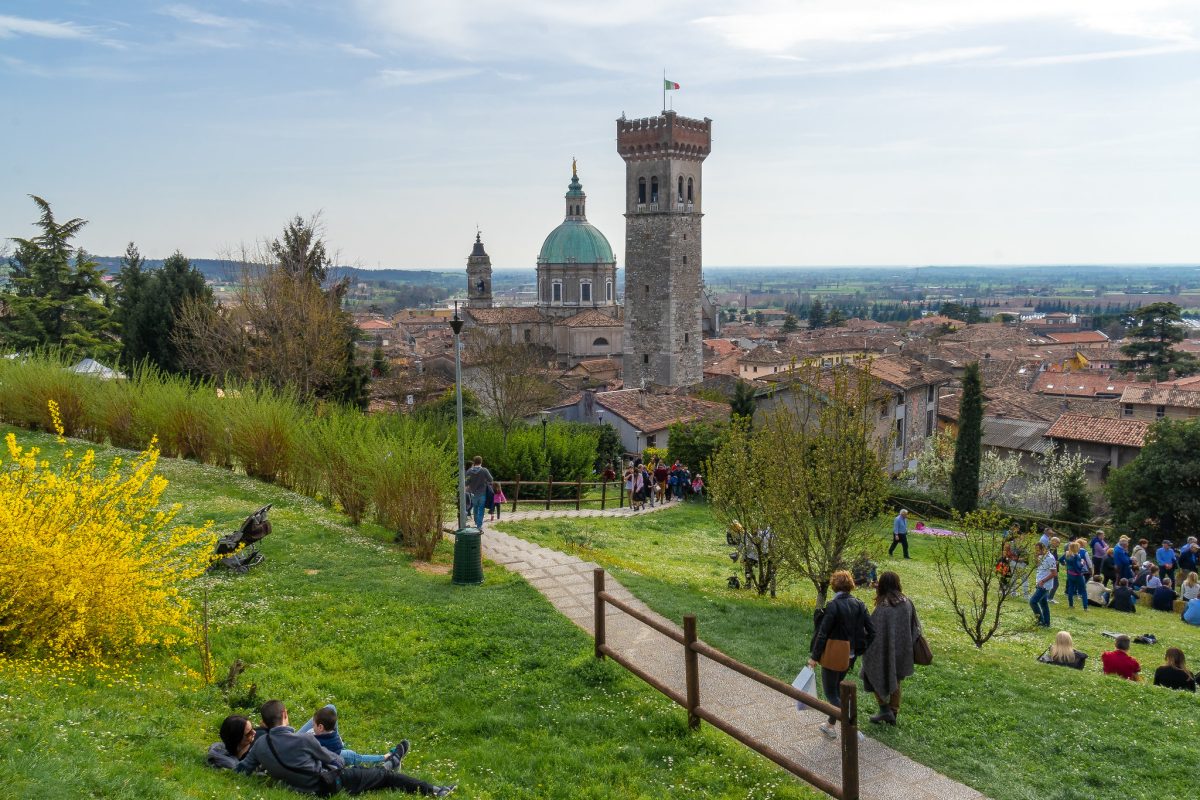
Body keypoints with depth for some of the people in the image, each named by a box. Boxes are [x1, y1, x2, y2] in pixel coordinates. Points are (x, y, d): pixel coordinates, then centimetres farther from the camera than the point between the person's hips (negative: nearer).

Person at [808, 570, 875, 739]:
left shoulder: (833, 606, -20)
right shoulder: (859, 605, -2)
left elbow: (822, 634, -20)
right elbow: (871, 631, 0)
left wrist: (814, 656, -13)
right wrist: (861, 650, 11)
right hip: (850, 656, 7)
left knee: (830, 692, 6)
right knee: (837, 688, 25)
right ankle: (831, 725, 35)